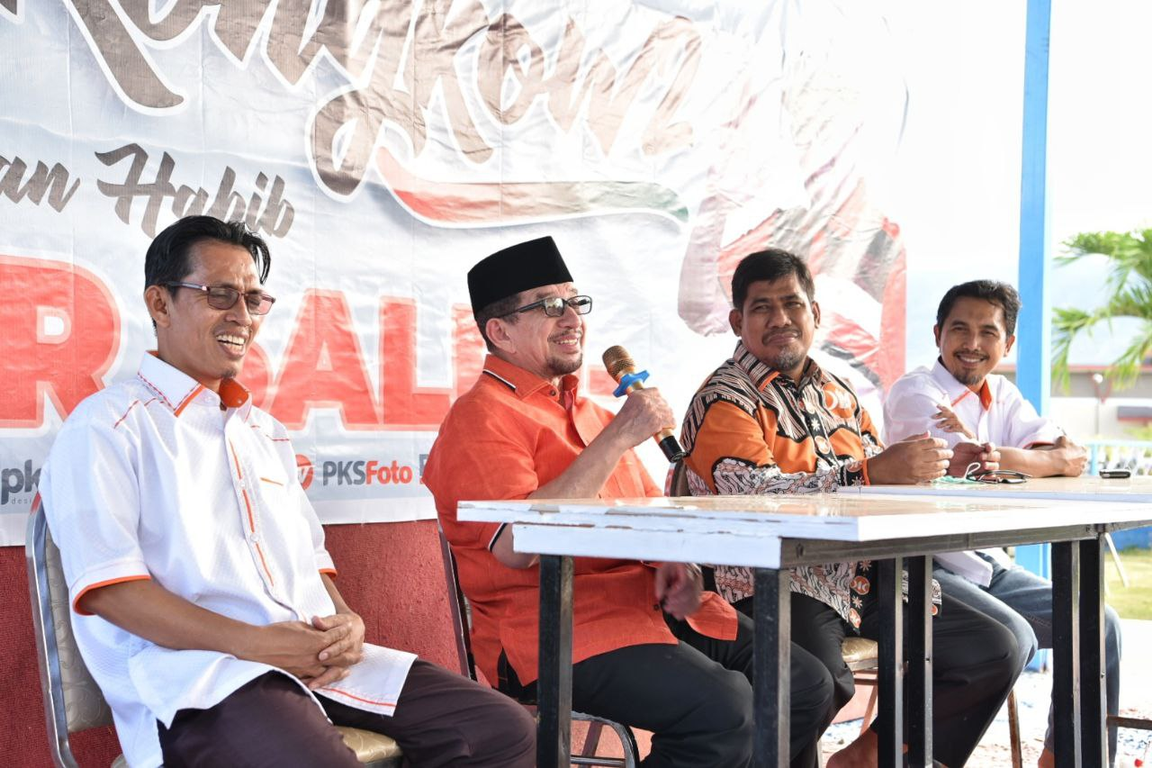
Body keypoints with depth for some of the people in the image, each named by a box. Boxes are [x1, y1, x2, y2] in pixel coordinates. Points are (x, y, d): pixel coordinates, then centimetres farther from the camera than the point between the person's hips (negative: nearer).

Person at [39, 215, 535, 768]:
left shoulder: (265, 432, 28)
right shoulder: (108, 426, 3)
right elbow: (105, 587, -9)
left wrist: (346, 621, 1)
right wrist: (252, 643, -18)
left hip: (319, 657, 7)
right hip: (193, 674, -7)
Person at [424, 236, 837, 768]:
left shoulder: (590, 413, 22)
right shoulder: (482, 419, -6)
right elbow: (516, 545, -22)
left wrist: (673, 563, 3)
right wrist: (618, 438, -18)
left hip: (650, 605, 9)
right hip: (555, 630, -9)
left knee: (807, 683, -3)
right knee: (725, 709, -28)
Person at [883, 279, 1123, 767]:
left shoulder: (1002, 395, 15)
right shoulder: (914, 392, -8)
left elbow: (1072, 459, -1)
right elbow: (969, 463, -25)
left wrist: (983, 449, -20)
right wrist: (1055, 459, -8)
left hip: (988, 566, 7)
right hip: (924, 568, -7)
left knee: (1099, 626, -2)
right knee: (1012, 636, -28)